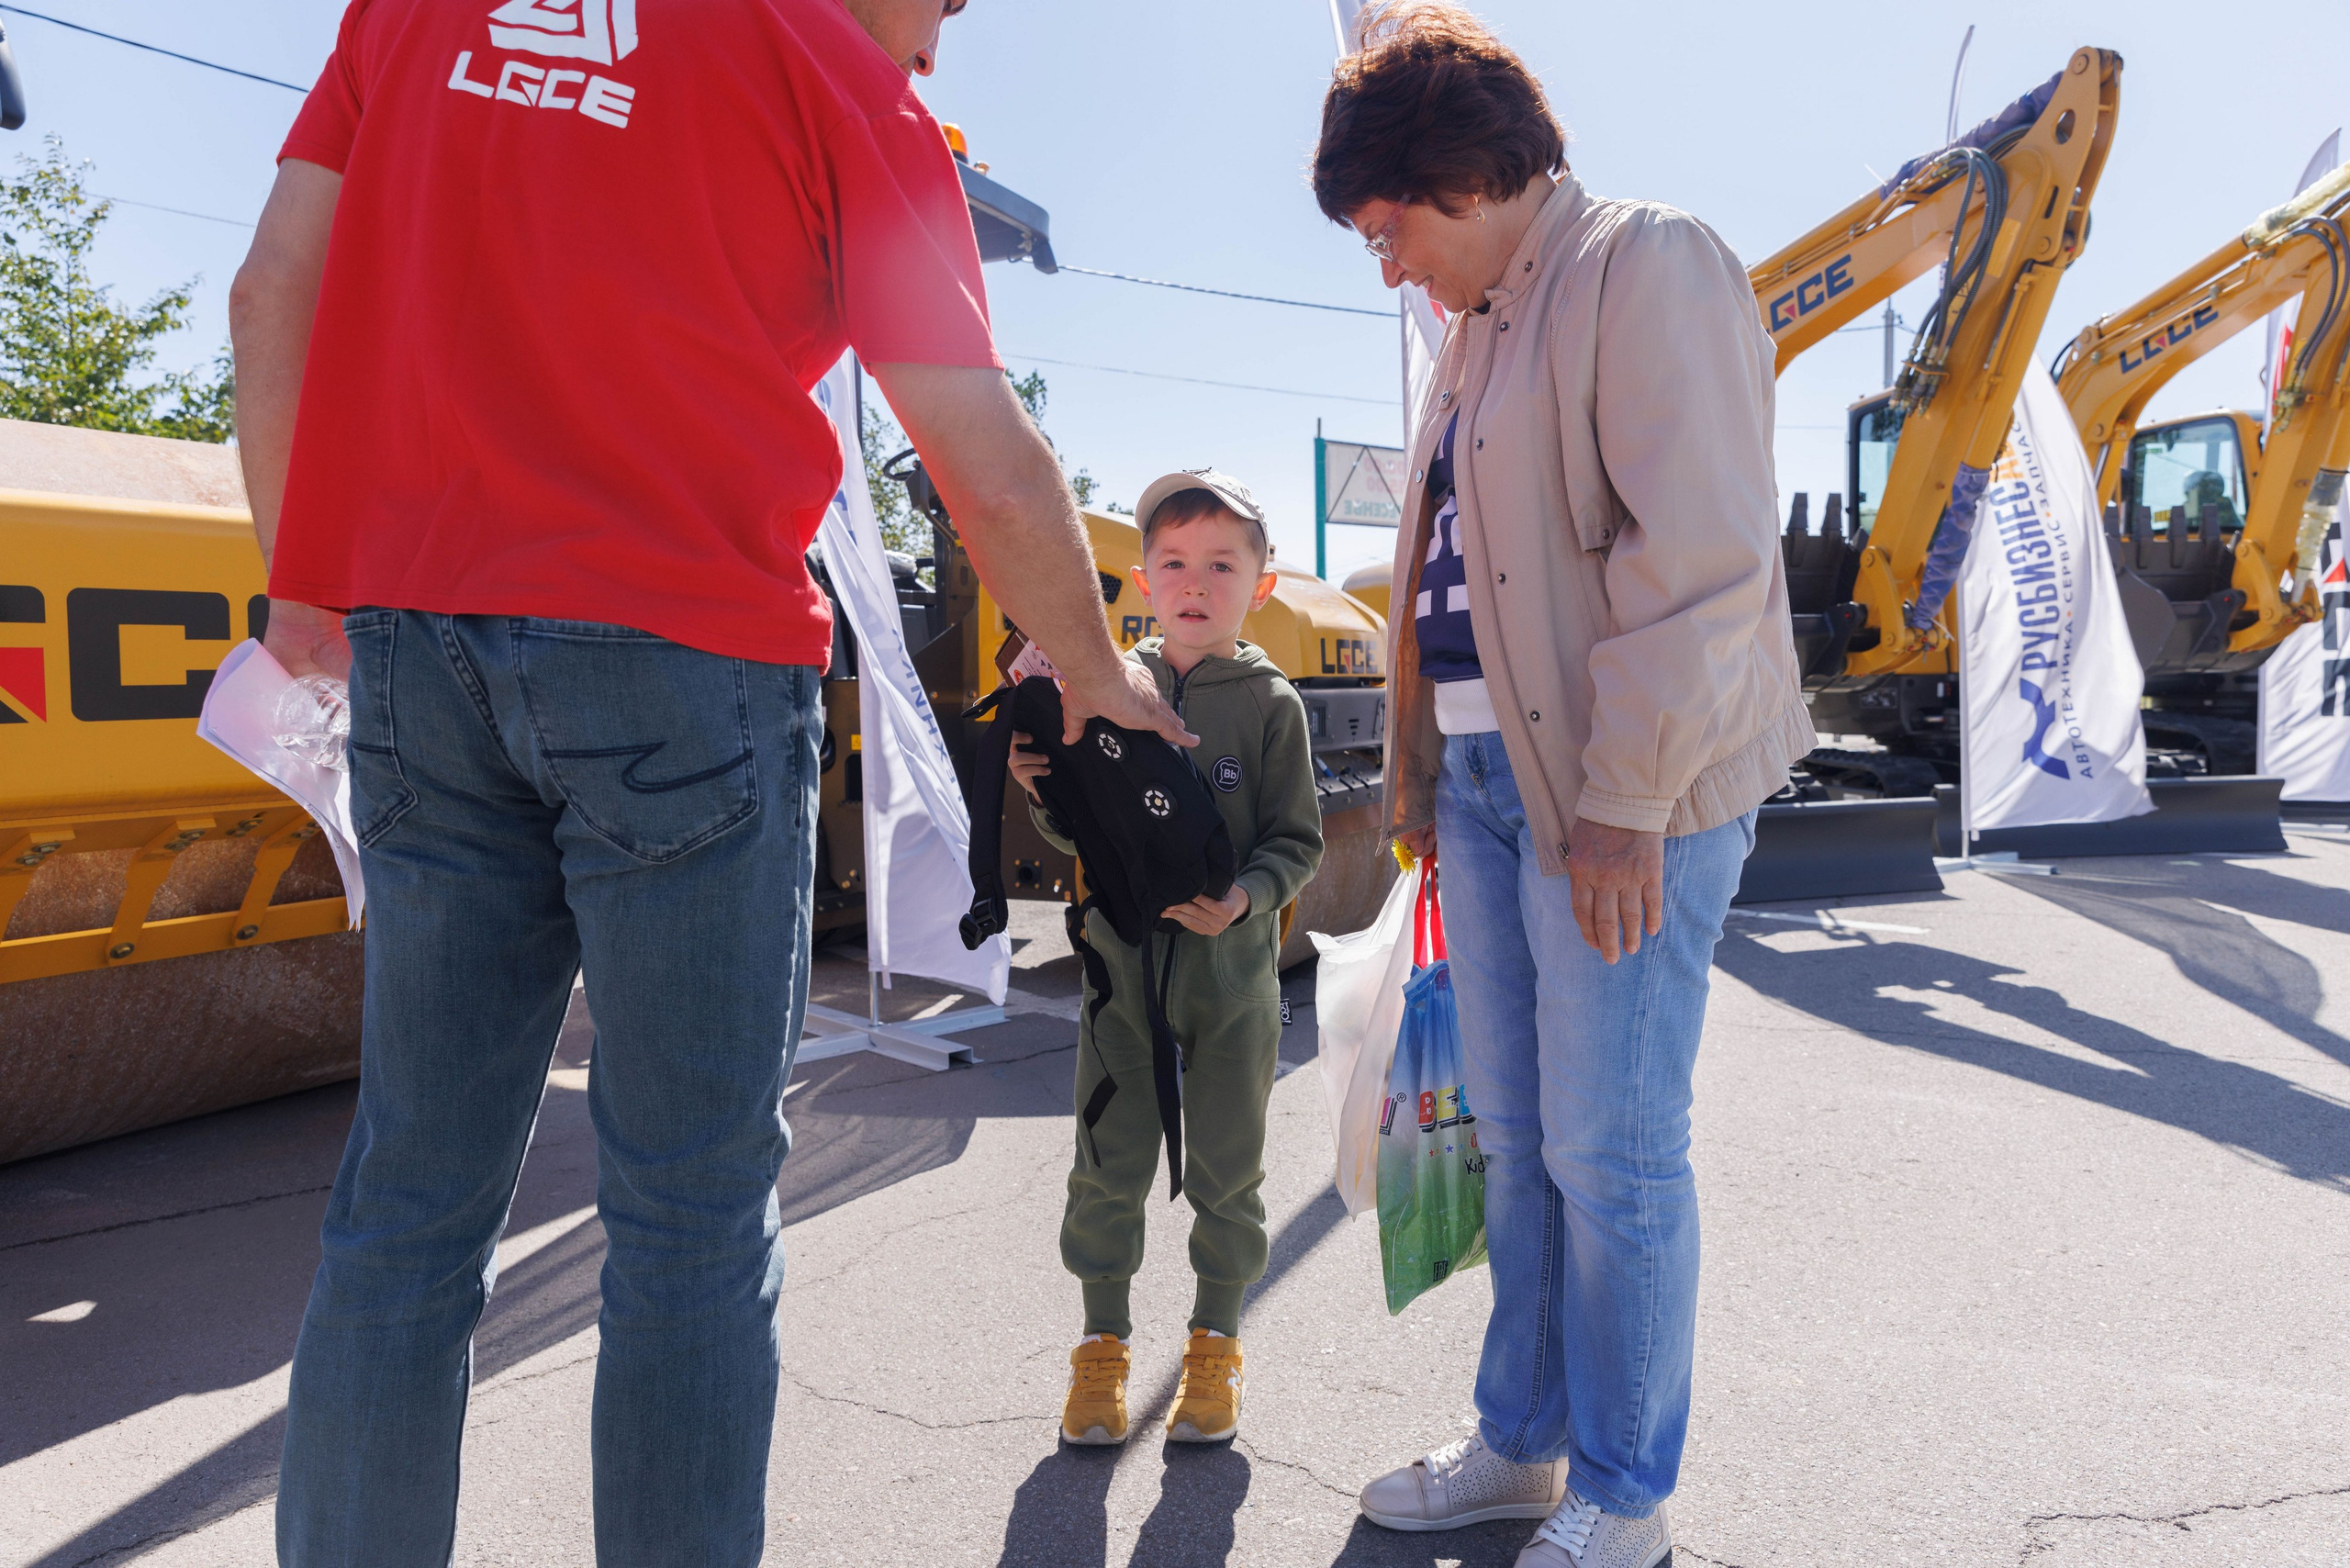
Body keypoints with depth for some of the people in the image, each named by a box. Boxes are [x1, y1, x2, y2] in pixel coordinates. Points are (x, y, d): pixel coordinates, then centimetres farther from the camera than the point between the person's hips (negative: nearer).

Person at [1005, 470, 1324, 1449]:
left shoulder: (1270, 704, -3)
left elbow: (1296, 841, -3)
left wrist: (1244, 897, -20)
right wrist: (1044, 794, -16)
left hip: (1233, 970, -1)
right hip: (1123, 962, 1)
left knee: (1225, 1171, 10)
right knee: (1109, 1167, 8)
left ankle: (1215, 1345, 30)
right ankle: (1103, 1343, 28)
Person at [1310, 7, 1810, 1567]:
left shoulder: (1648, 266, -7)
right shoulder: (1480, 325, 19)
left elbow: (1703, 557, -17)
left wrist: (1624, 804, -19)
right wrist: (1424, 775, 15)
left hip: (1622, 791, -8)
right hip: (1486, 774, 9)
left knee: (1612, 1148, 1)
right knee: (1518, 1135, 15)